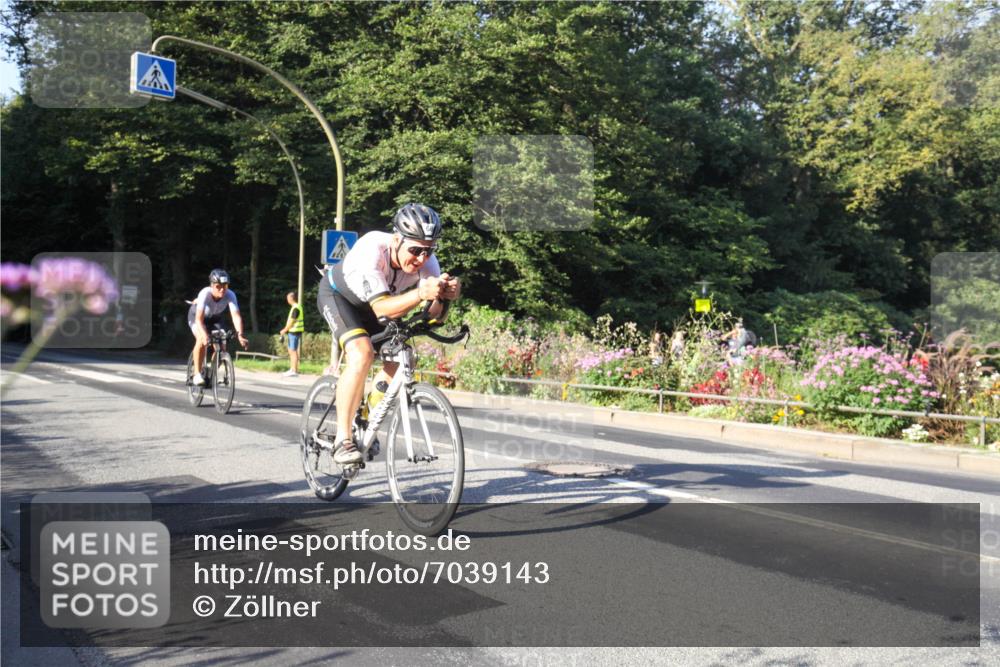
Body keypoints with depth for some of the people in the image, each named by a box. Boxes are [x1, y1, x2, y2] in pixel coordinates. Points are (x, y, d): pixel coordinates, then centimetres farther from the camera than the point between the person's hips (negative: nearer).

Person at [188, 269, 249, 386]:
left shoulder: (230, 295, -32)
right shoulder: (205, 293, -38)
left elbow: (236, 316, -41)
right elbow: (199, 319, -45)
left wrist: (240, 335, -56)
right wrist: (205, 335, -61)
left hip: (216, 317, 3)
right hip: (197, 315, -3)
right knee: (201, 340, -29)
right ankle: (197, 374, -19)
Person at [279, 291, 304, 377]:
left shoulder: (295, 308, -16)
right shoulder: (295, 307, 16)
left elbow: (292, 322, -18)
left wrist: (284, 330, -8)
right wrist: (286, 329, 18)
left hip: (294, 331, -10)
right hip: (292, 331, 10)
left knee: (293, 351, -7)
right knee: (290, 350, 15)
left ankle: (294, 371, -4)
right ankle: (292, 369, 22)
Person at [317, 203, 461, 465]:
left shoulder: (426, 260, -26)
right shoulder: (372, 249, -40)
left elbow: (435, 313, -29)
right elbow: (382, 308, -47)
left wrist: (444, 295, -51)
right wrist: (420, 294, -63)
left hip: (371, 304, 6)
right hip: (337, 295, -5)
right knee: (362, 354, -29)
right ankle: (343, 439, -20)